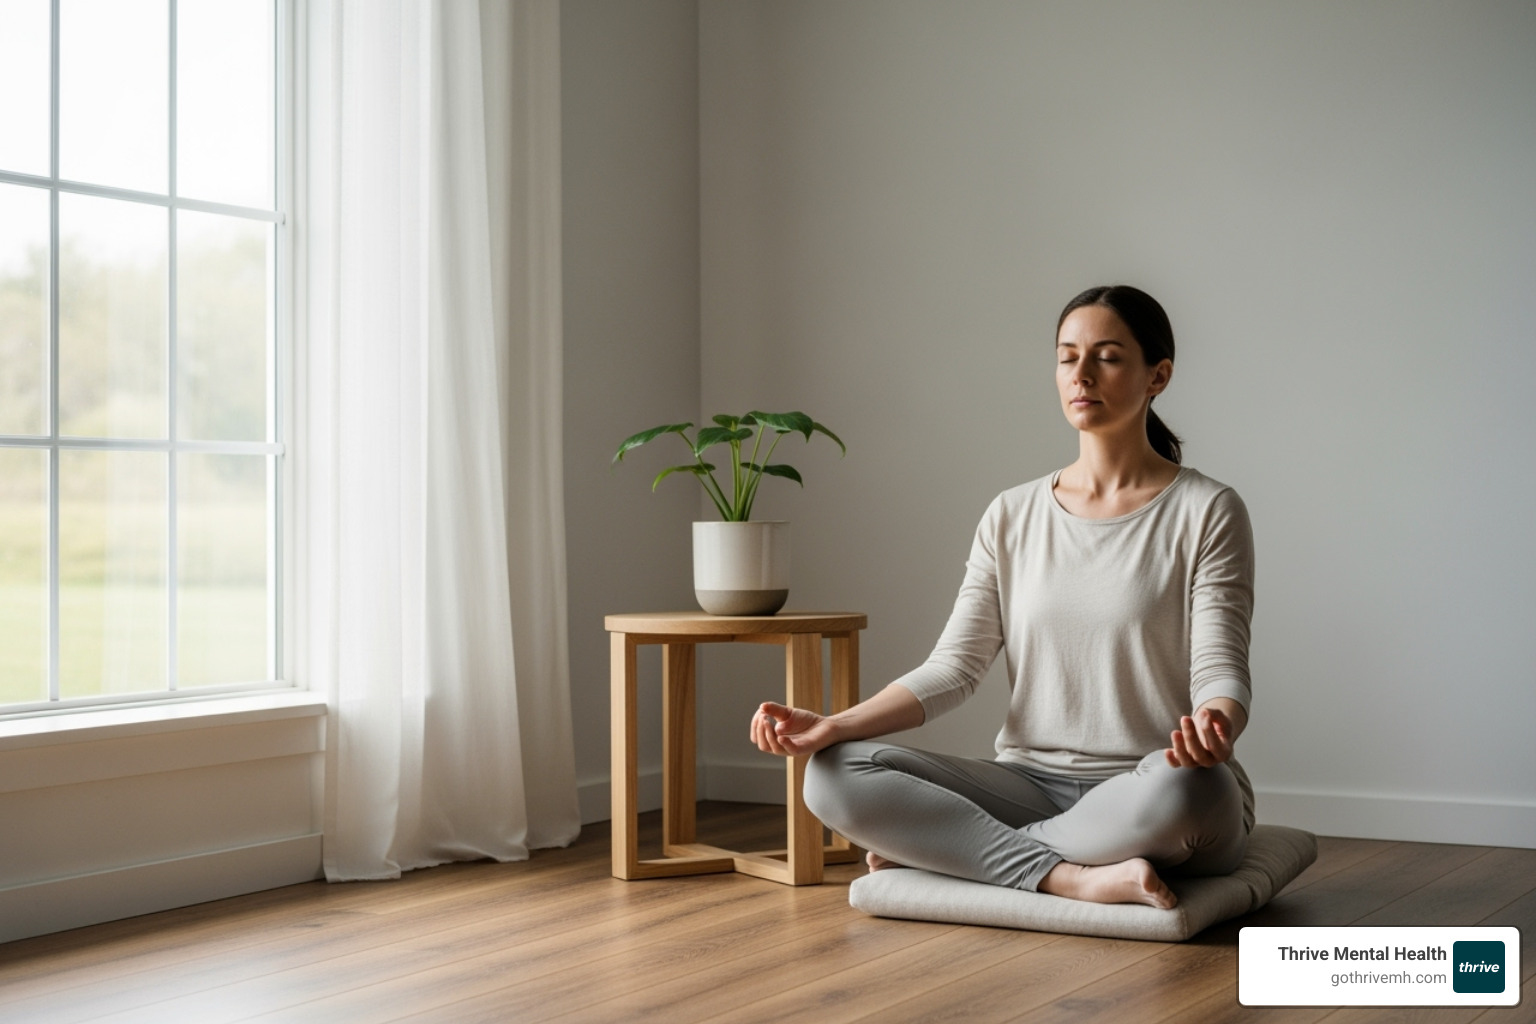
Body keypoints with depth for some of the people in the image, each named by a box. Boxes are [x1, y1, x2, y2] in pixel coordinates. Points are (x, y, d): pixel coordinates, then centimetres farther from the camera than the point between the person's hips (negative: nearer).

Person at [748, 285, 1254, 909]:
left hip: (1146, 795, -3)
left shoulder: (1205, 513, -2)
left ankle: (945, 848, -20)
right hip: (1033, 783, 3)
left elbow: (1220, 671, -10)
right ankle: (1075, 876, -25)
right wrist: (833, 726, -13)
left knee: (1185, 787, -41)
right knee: (836, 776, -18)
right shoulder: (1013, 518, 10)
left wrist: (1214, 727, -36)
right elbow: (955, 665, 3)